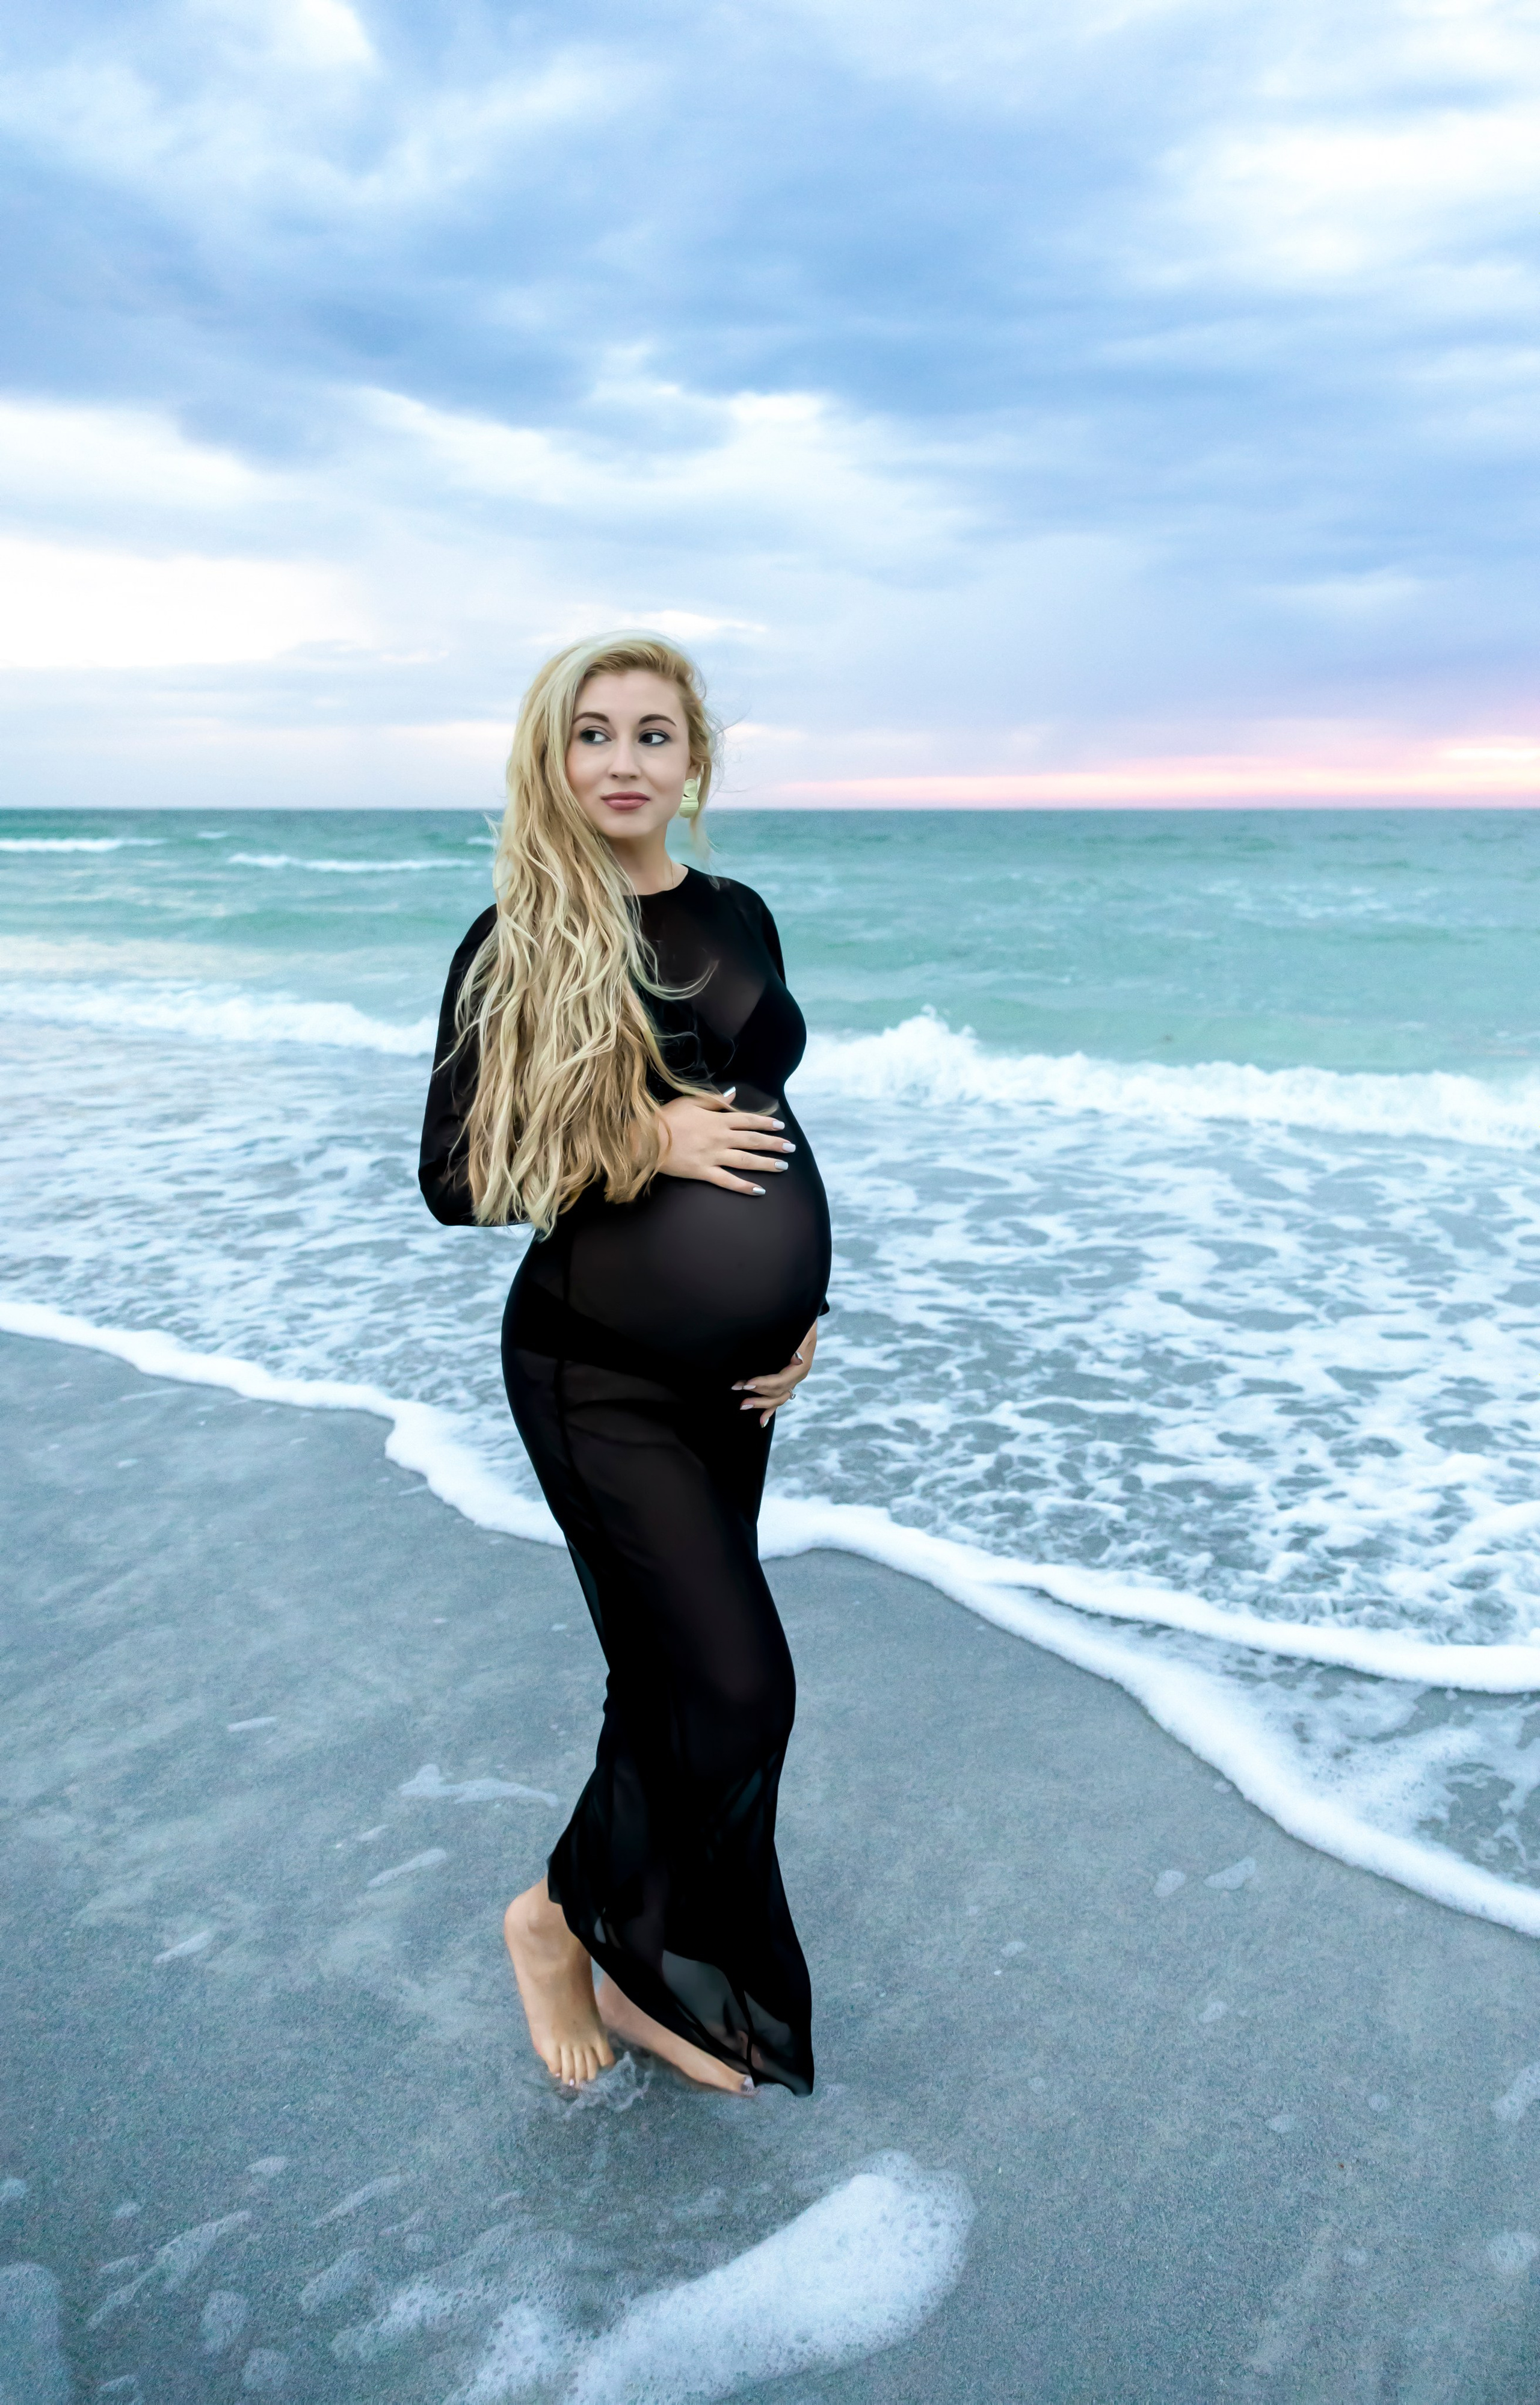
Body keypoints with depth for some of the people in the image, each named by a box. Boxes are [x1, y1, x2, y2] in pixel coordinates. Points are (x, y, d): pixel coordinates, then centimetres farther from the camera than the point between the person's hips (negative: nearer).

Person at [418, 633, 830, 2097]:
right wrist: (638, 1146, -21)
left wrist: (805, 1306, 6)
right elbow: (453, 1180, -10)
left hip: (737, 1370, 6)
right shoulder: (513, 945, -9)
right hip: (602, 1371, -5)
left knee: (671, 1671, 14)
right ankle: (565, 1914, 22)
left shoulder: (737, 919, 6)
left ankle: (637, 1969, 35)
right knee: (737, 1684, -6)